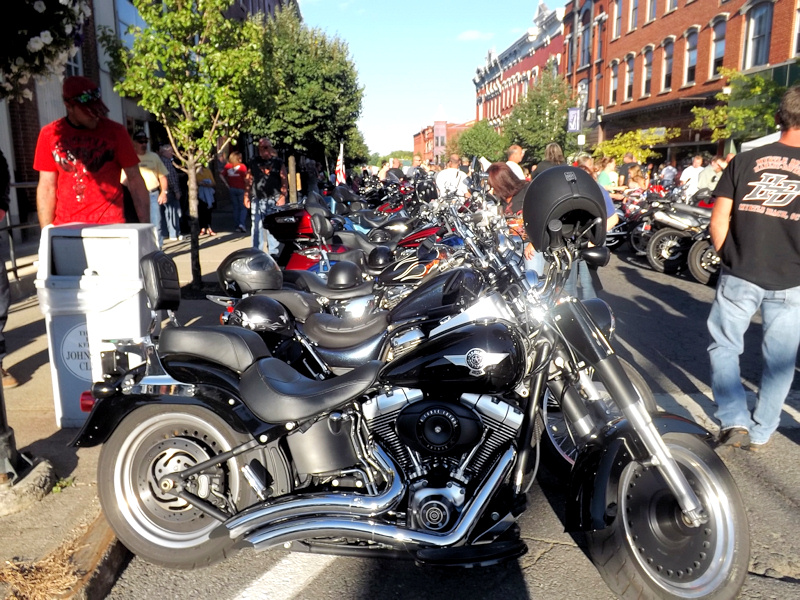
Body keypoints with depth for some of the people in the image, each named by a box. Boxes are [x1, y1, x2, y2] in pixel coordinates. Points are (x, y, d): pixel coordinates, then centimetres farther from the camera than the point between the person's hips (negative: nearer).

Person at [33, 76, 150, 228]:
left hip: (109, 228, -2)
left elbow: (135, 181, -2)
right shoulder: (50, 134, 3)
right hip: (65, 229, 2)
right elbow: (47, 187, 6)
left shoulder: (115, 131, -2)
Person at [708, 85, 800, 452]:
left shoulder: (744, 161, 0)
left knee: (724, 346, 14)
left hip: (740, 276, 0)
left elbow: (718, 222, -1)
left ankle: (733, 420, 2)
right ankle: (760, 432, 23)